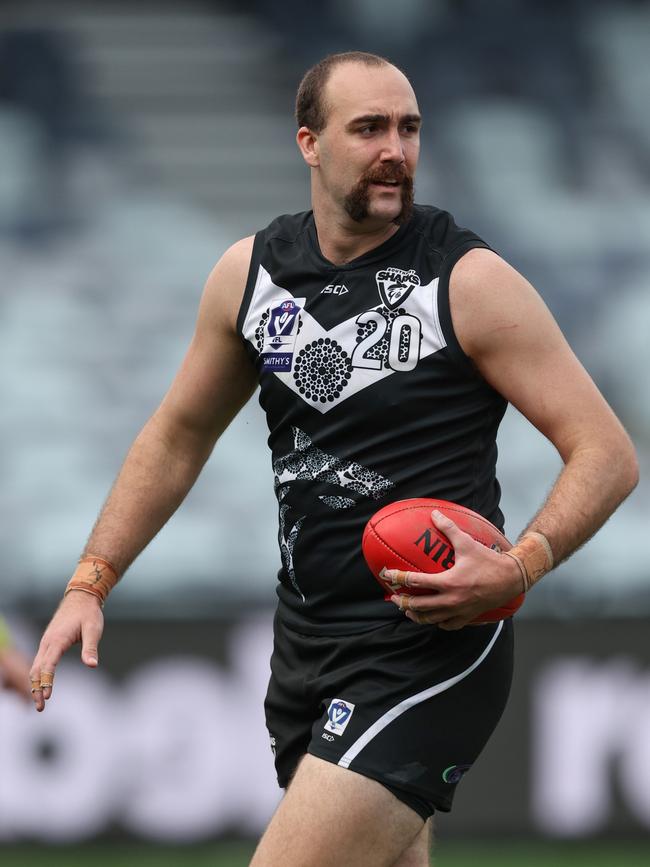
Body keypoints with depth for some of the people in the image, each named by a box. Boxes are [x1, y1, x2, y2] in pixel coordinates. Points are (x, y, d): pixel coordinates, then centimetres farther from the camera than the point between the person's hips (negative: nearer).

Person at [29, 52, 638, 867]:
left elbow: (608, 453, -11)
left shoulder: (469, 280, -11)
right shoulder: (249, 273, 5)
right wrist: (90, 582, 10)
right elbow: (178, 435, 18)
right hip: (307, 640, 6)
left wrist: (518, 570, -26)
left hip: (430, 645, -6)